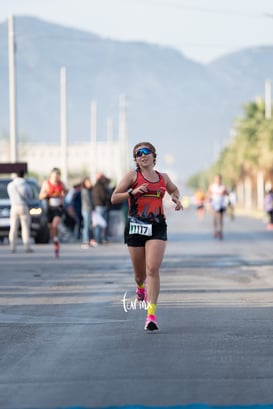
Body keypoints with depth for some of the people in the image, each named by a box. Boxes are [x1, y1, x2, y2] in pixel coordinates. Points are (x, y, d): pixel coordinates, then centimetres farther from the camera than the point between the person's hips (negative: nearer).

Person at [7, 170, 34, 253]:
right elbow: (30, 196, 8)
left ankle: (12, 247, 0)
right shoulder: (26, 186, -5)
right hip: (23, 207, -2)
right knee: (25, 227, 1)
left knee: (13, 228, 4)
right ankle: (27, 247, -2)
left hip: (14, 207, 2)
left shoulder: (10, 185, 0)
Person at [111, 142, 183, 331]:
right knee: (140, 272, 9)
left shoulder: (163, 178, 12)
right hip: (135, 226, 0)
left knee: (153, 269, -15)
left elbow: (174, 189, 34)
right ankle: (141, 288, 48)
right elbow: (114, 198, 1)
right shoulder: (132, 176, 3)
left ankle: (152, 314, -16)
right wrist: (132, 192, -14)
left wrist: (176, 200, 12)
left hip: (157, 228, 1)